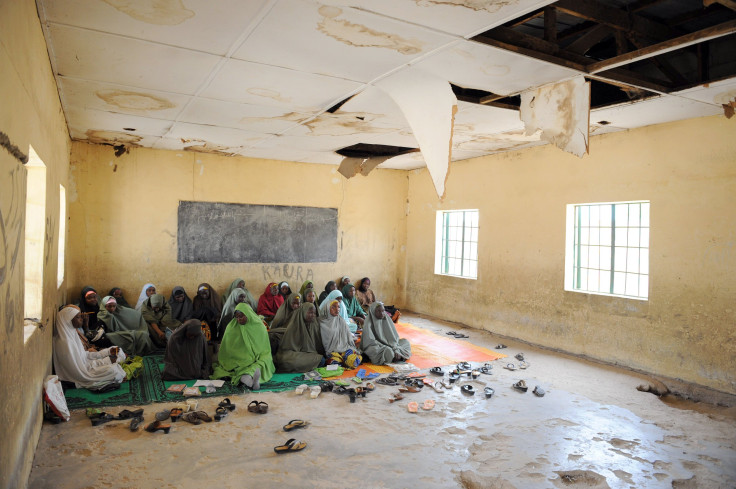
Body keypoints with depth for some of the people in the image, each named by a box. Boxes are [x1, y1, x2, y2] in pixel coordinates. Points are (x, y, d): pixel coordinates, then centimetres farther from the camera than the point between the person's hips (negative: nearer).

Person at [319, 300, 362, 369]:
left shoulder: (341, 320, 10)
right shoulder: (322, 322, 2)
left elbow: (349, 336, 12)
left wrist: (354, 350, 5)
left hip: (345, 347, 3)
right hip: (332, 350, -2)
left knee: (354, 361, -27)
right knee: (335, 361, -34)